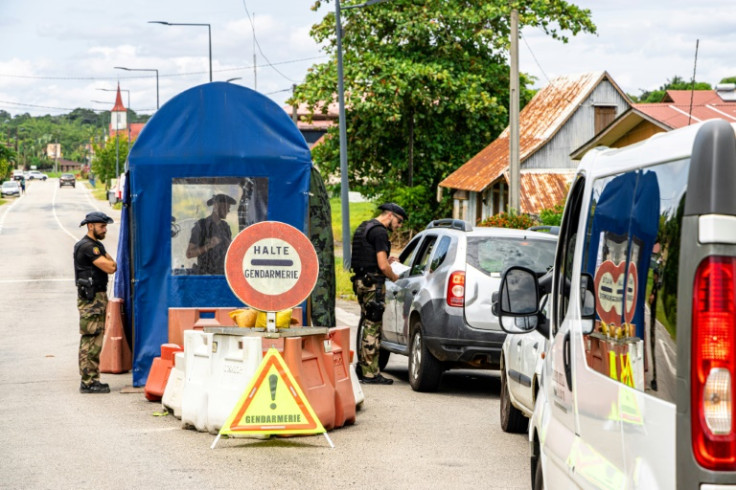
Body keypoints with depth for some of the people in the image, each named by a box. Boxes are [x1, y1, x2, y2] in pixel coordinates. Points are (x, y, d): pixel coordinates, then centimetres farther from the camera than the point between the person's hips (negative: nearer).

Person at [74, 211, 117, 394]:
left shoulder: (98, 246, 19)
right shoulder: (87, 247, -14)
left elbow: (112, 266, 14)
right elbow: (110, 268, -18)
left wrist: (108, 263, -6)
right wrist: (109, 263, 3)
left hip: (99, 297, 10)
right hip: (90, 298, -10)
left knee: (95, 340, 12)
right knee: (91, 341, -10)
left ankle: (91, 379, 17)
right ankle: (88, 382, -10)